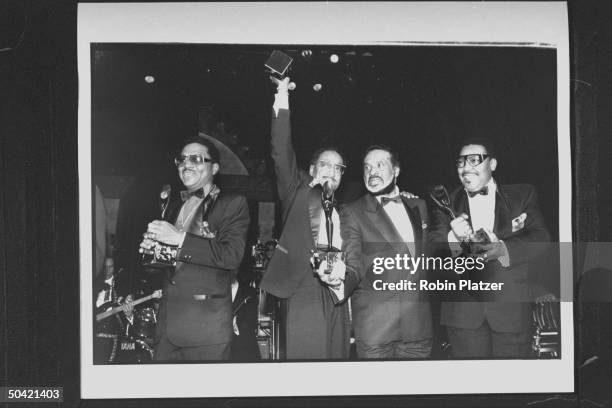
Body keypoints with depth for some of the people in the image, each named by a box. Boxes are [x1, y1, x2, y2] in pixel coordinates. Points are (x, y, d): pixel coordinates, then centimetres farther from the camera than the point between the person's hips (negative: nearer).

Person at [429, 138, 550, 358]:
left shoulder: (522, 196, 8)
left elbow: (540, 237, -4)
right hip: (464, 313, 1)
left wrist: (503, 249, -23)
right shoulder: (447, 203, 10)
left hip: (511, 310, -1)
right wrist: (454, 238, -24)